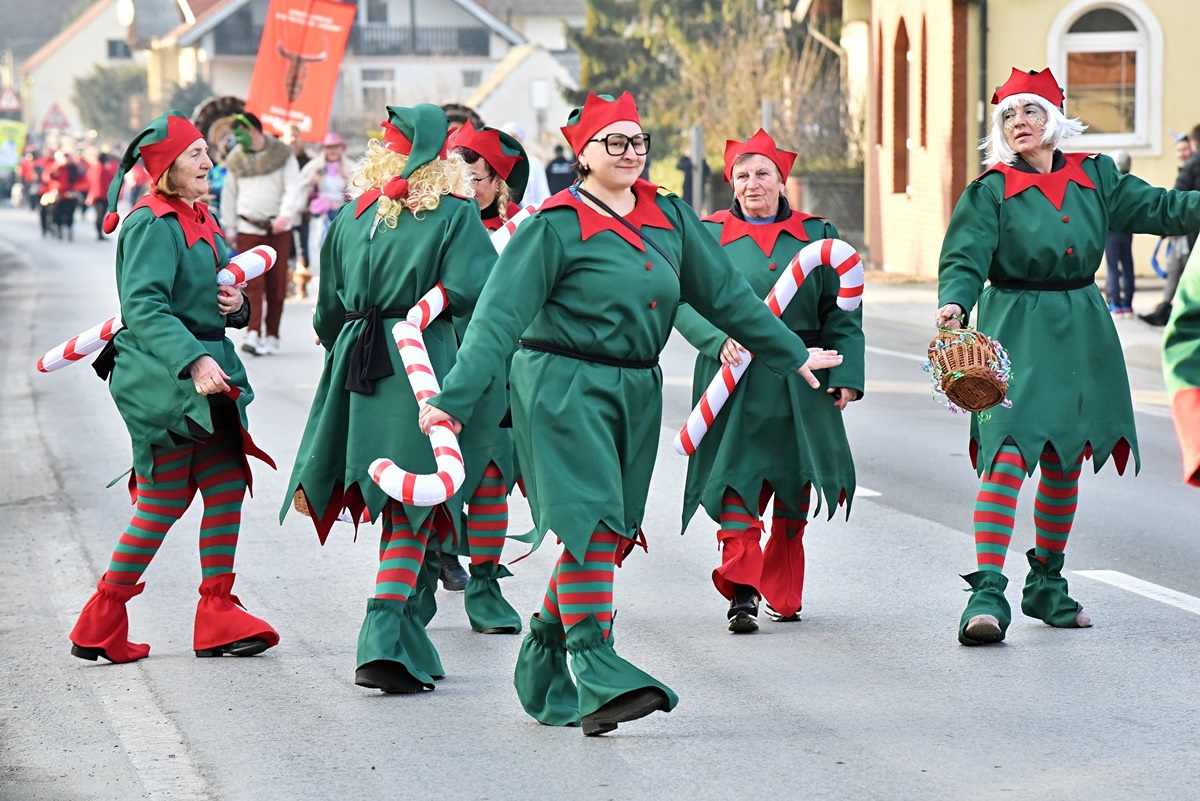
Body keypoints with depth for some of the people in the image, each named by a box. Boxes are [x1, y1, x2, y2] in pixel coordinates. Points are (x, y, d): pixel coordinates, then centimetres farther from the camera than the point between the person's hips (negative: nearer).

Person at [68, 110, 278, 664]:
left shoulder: (200, 219, 15)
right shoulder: (154, 224, -15)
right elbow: (144, 306, -25)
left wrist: (236, 305, 1)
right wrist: (194, 360, -34)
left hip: (207, 373, 9)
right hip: (162, 381, -9)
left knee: (228, 485, 4)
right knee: (164, 501, -4)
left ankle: (218, 618, 10)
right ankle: (99, 625, 5)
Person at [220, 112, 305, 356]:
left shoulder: (282, 155, 1)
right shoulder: (236, 160, 10)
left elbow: (293, 187, -5)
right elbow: (229, 194, 16)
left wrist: (285, 215, -20)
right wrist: (229, 230, 14)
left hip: (278, 230, -1)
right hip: (248, 230, 1)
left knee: (277, 285, 2)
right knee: (252, 283, -11)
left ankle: (271, 336, 10)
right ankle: (253, 334, -19)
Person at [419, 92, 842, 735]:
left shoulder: (667, 218, 10)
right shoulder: (555, 226, -8)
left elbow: (723, 293, 20)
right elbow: (500, 315, -13)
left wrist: (792, 355, 24)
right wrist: (453, 398, -21)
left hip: (636, 392, 7)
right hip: (565, 389, -6)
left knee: (607, 533, 7)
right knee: (589, 523, -15)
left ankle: (544, 674, 20)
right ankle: (599, 677, -18)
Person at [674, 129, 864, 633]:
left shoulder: (815, 235, 8)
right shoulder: (709, 235, 4)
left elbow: (842, 311, 8)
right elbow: (685, 301, -4)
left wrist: (846, 373, -1)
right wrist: (719, 339, -22)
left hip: (799, 385, 2)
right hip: (735, 384, -2)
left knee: (794, 496, 10)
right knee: (736, 488, -10)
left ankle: (783, 594, 22)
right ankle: (741, 592, -8)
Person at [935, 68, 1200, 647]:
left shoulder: (1094, 176, 8)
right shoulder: (992, 191, -4)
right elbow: (965, 258, -13)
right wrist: (953, 302, -32)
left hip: (1081, 333, 5)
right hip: (1016, 332, -5)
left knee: (1065, 464, 12)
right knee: (1008, 454, -18)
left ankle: (1047, 586, 26)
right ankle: (987, 594, -22)